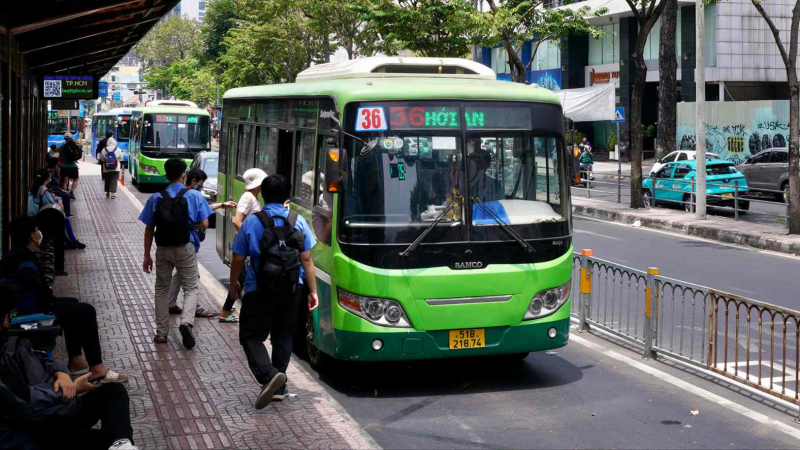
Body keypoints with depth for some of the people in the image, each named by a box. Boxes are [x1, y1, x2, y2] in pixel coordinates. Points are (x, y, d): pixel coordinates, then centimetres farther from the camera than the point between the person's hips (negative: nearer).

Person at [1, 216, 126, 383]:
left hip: (23, 308, 11)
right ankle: (96, 368, -9)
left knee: (73, 304, 28)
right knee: (86, 311, -9)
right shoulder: (25, 260, -23)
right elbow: (38, 292, -29)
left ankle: (75, 359, 27)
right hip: (33, 311, -11)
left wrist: (50, 298, 7)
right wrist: (52, 301, -11)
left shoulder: (14, 255, 9)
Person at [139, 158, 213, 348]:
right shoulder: (194, 196, -6)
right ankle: (186, 321, -17)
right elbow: (204, 224, -8)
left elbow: (149, 229, 0)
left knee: (161, 289, 16)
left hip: (163, 249, 2)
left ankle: (161, 332, 18)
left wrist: (147, 256, 7)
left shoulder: (156, 198, -1)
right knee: (191, 288, 9)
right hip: (186, 249, -2)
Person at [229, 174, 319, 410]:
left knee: (250, 336, 7)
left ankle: (269, 375, -16)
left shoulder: (251, 222, -6)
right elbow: (307, 259, -2)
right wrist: (313, 291, 5)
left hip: (259, 291, -3)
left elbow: (238, 259, -1)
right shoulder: (298, 222, -2)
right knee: (283, 337, 17)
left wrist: (233, 283, 16)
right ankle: (279, 388, 20)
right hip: (291, 290, 3)